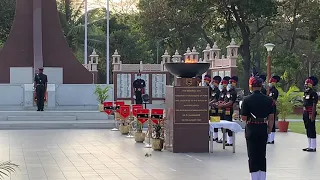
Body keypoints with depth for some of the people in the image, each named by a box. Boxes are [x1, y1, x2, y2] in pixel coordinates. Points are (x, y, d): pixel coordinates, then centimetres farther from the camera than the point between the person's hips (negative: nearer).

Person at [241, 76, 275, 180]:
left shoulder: (247, 100, -10)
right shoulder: (269, 100, -1)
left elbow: (244, 118, -9)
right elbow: (271, 118, 0)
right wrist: (269, 130, 10)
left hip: (251, 129, -3)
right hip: (263, 129, 3)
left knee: (252, 155, 4)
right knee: (262, 155, 12)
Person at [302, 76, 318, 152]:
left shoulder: (313, 93, -13)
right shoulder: (306, 92, 14)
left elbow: (314, 105, -17)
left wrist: (312, 115, -21)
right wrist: (304, 114, 17)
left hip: (310, 113, -9)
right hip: (306, 113, 9)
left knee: (312, 130, -6)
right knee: (308, 129, 12)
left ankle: (313, 147, -3)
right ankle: (310, 146, 18)